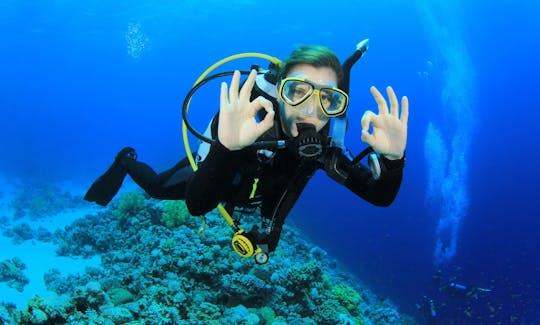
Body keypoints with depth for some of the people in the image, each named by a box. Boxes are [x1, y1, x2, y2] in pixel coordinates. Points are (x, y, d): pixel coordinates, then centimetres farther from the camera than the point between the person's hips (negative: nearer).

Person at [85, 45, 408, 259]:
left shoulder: (322, 147, -33)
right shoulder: (246, 119, -46)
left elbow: (380, 197, -31)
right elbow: (197, 205, -52)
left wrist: (393, 158, -53)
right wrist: (227, 146, -71)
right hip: (210, 168, -5)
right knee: (157, 188, 22)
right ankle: (127, 161, 51)